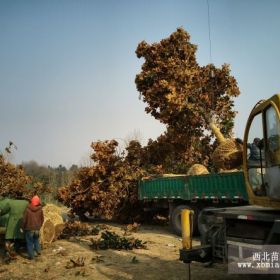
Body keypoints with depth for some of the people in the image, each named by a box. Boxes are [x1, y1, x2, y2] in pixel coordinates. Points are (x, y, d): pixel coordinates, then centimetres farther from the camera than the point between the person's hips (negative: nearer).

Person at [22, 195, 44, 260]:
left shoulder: (27, 210, -15)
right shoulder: (40, 210, -7)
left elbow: (24, 220, -11)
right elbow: (42, 219, 3)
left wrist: (23, 228, 5)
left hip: (29, 229, -3)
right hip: (37, 228, 3)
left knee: (29, 243, 8)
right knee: (36, 240, 26)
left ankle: (31, 256, 13)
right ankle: (38, 250, 14)